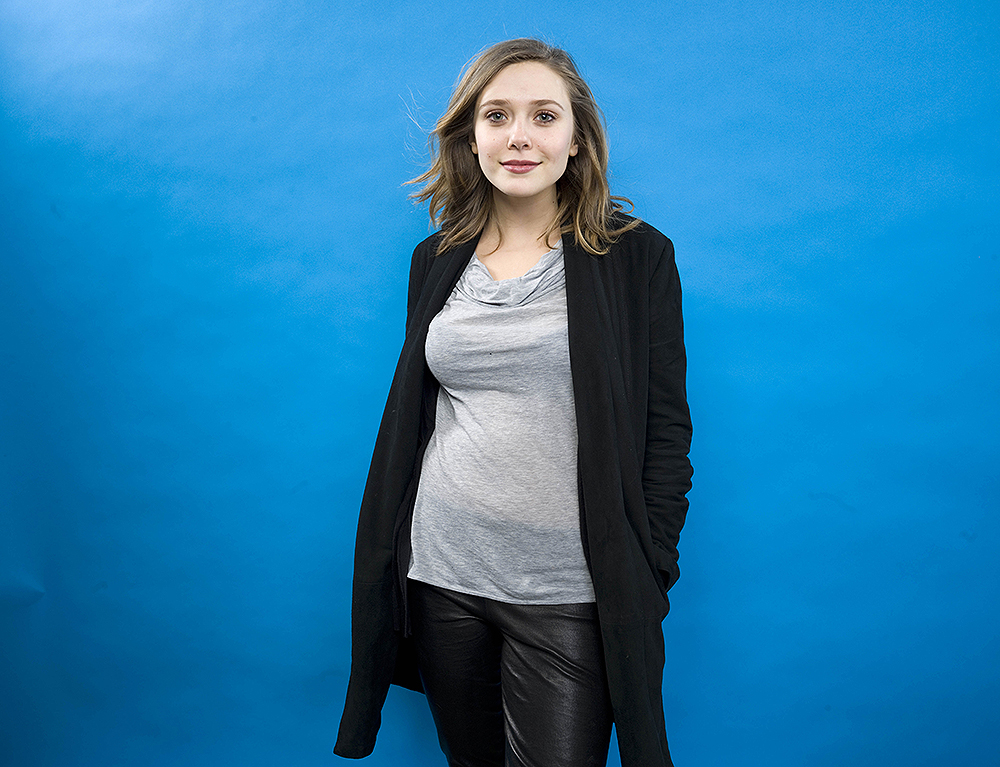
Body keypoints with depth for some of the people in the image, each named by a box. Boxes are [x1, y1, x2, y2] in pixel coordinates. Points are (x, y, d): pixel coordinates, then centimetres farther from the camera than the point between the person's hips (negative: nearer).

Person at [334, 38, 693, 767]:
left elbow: (666, 429, -3)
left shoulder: (637, 256, -4)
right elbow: (410, 417, 13)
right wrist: (384, 563, 13)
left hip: (567, 597, -3)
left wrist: (649, 578, -7)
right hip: (440, 575, 4)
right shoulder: (436, 260, 7)